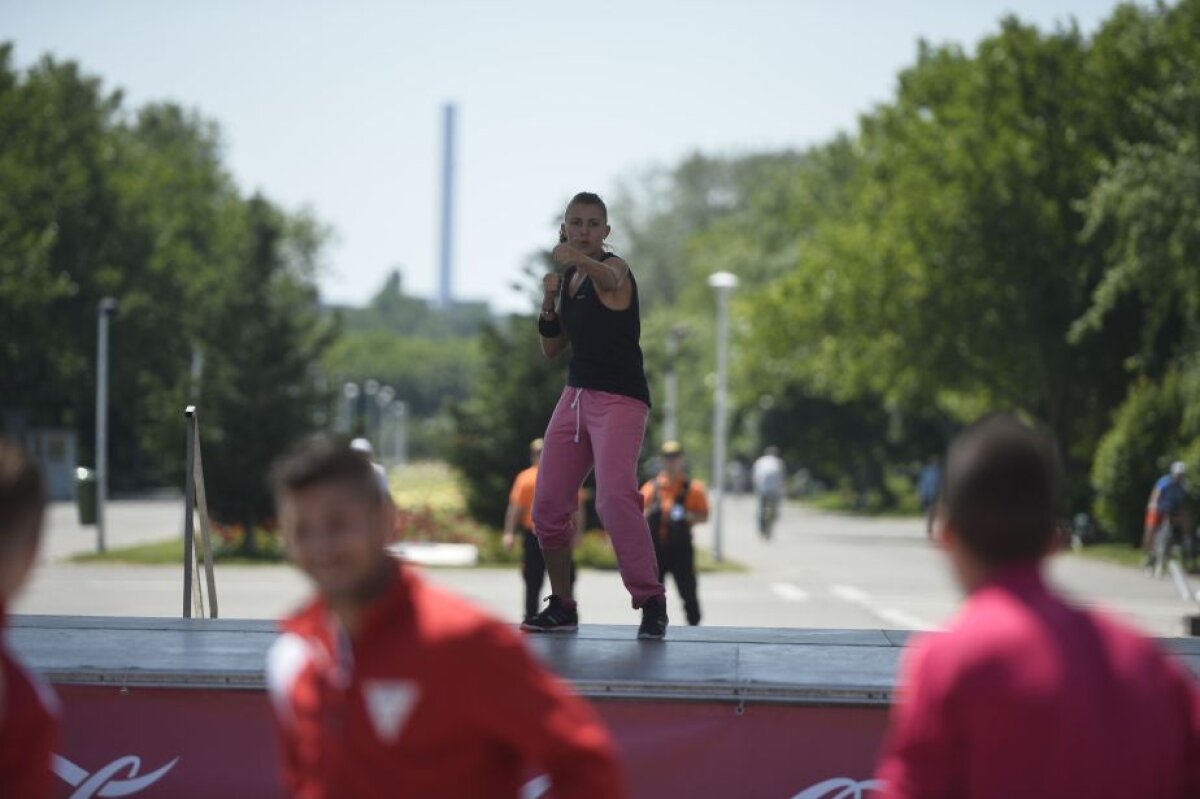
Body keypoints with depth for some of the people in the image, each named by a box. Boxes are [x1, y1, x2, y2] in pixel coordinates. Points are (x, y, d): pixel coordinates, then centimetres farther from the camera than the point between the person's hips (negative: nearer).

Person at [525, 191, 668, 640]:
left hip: (619, 399, -8)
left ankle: (652, 602, -17)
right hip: (576, 396, 8)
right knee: (548, 505, 5)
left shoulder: (613, 269, -10)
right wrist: (549, 303, -3)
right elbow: (551, 350, 14)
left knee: (615, 497, -25)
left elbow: (609, 280, -38)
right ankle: (562, 607, 21)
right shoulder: (567, 279, 11)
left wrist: (581, 262, -60)